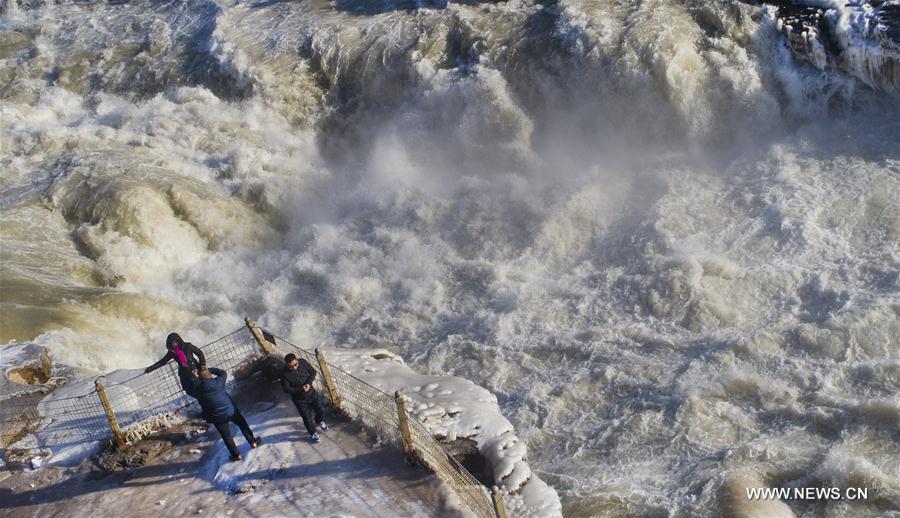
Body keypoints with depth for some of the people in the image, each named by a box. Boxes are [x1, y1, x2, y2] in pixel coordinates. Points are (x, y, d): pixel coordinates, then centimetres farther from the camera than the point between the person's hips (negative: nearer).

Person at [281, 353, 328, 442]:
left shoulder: (303, 362, -19)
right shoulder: (285, 374, -28)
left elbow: (313, 372, -6)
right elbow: (287, 389, -20)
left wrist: (309, 383, -22)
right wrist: (300, 389, -29)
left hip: (311, 392, 4)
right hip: (299, 399, -4)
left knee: (318, 408, 25)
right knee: (307, 417, 10)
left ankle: (320, 421, 58)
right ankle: (313, 433, 37)